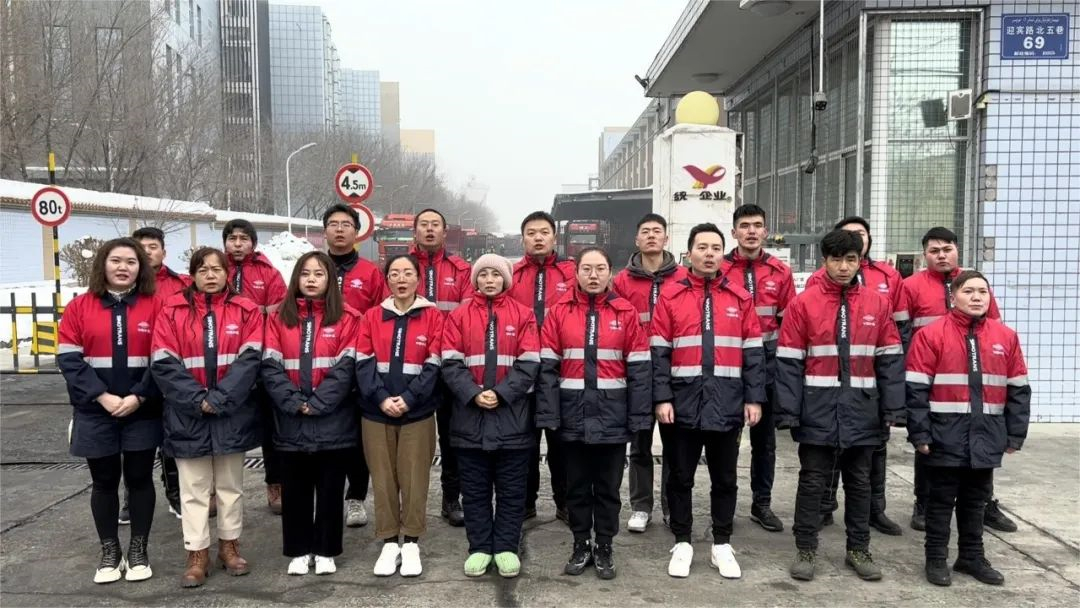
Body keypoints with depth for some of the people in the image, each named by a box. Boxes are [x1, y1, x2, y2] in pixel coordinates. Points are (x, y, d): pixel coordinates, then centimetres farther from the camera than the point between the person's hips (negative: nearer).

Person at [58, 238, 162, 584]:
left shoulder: (155, 306, 0)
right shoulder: (79, 307, 3)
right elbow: (69, 359, -3)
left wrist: (139, 397, -14)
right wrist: (102, 396, -13)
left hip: (143, 411, -1)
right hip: (96, 412, 1)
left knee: (139, 478, 7)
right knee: (104, 481, 9)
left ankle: (138, 551, 19)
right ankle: (109, 552, 22)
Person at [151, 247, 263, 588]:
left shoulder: (246, 310, 1)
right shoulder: (172, 311, 0)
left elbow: (250, 358, -8)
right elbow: (163, 364, -7)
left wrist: (220, 398, -17)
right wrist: (197, 399, -15)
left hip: (232, 413, 1)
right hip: (188, 414, 0)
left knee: (230, 484, 12)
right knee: (193, 489, 7)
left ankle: (229, 545, 26)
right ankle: (197, 555, 16)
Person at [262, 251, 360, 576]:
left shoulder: (346, 317, 0)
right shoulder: (279, 317, 6)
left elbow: (346, 367, -7)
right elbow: (270, 367, -1)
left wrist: (316, 404, -14)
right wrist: (294, 403, -13)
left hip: (333, 420, -2)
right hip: (290, 421, 2)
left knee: (330, 487, 6)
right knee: (295, 488, 9)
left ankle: (326, 551, 19)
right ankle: (299, 551, 22)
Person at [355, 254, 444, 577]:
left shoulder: (433, 317, 1)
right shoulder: (371, 317, 6)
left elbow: (434, 366, -5)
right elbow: (363, 363, 0)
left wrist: (409, 398, -15)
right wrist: (381, 398, -13)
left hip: (418, 412, -2)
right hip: (376, 412, 2)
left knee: (414, 478, 2)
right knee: (383, 479, 7)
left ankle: (411, 544, 15)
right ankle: (389, 543, 18)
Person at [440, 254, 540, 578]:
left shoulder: (523, 315, 3)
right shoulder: (458, 316, 5)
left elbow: (528, 364, -3)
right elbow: (451, 363, -2)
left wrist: (501, 393, -14)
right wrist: (473, 394, -15)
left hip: (512, 415, 0)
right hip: (469, 415, 1)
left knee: (511, 488, 6)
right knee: (474, 488, 8)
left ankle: (506, 548, 18)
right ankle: (479, 548, 19)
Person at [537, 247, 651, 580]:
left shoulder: (626, 312, 0)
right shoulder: (560, 312, 0)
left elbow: (639, 368, -1)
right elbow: (547, 367, -1)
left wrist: (639, 416, -6)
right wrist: (548, 414, -8)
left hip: (612, 415, 0)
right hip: (573, 414, 1)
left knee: (608, 486, 10)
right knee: (577, 485, 12)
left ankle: (604, 548, 24)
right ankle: (581, 545, 26)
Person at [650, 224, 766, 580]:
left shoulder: (740, 297, 6)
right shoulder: (670, 296, 1)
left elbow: (753, 353, 6)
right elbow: (659, 353, -2)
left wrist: (754, 398, 0)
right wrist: (662, 398, -9)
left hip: (727, 404, 2)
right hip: (683, 403, -1)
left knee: (725, 479, 11)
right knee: (680, 477, 9)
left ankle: (722, 545, 24)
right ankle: (682, 543, 23)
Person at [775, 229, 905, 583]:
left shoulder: (877, 304, 5)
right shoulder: (803, 303, -3)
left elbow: (890, 360, 6)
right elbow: (788, 362, -5)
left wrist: (893, 408, -1)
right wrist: (788, 411, -10)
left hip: (861, 412, 3)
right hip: (817, 412, -2)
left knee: (859, 483, 13)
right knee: (812, 482, 6)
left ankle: (858, 550, 26)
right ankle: (806, 550, 17)